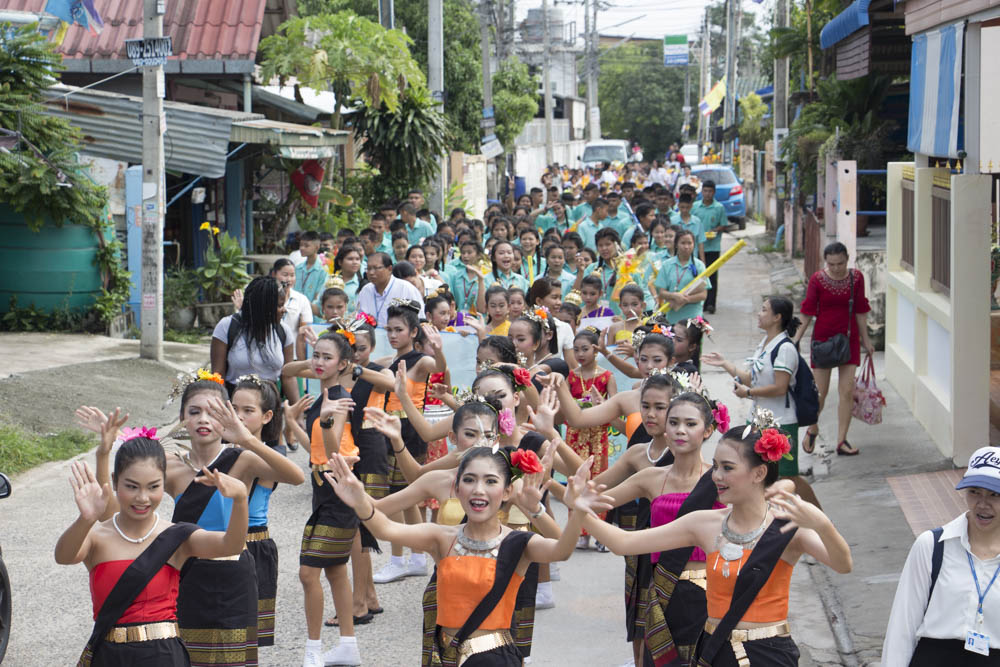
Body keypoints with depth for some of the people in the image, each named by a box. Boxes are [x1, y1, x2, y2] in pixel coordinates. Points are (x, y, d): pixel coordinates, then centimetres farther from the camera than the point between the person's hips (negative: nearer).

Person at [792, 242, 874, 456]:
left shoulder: (856, 278, -1)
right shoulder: (817, 279, -7)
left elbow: (860, 310, 8)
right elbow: (808, 311, 0)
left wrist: (865, 338, 13)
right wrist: (796, 339, -2)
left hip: (849, 338, 2)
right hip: (823, 338, -2)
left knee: (847, 390, -3)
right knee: (820, 391, 1)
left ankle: (841, 441, 4)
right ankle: (812, 429, 28)